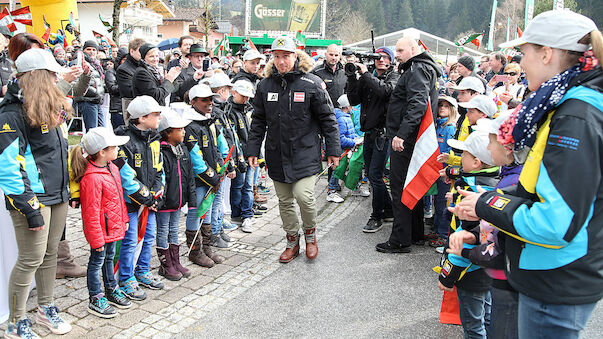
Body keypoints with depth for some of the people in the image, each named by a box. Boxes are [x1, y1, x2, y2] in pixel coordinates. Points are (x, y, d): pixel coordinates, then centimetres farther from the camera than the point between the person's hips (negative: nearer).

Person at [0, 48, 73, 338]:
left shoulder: (50, 107, 12)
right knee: (31, 259, 0)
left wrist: (69, 187, 20)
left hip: (57, 195, 8)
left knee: (50, 253, 17)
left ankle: (46, 308, 34)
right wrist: (30, 210, -20)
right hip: (33, 198, -8)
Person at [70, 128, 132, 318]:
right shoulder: (92, 178, -26)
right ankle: (95, 299, 20)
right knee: (97, 261, 6)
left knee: (109, 257, 22)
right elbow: (91, 212, -23)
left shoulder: (112, 167, 3)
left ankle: (111, 291, 38)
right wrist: (96, 239, -20)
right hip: (101, 230, -9)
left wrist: (124, 219, 19)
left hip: (113, 226, 9)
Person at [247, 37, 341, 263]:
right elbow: (258, 121, 13)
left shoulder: (312, 83, -5)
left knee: (303, 195, -15)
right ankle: (292, 241, 28)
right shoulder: (265, 85, 6)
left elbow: (327, 119, -1)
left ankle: (310, 234, 14)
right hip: (276, 155, 4)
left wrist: (333, 150, -1)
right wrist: (253, 150, 9)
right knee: (285, 201, 10)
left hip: (305, 153, -4)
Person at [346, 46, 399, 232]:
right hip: (369, 132, 7)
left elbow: (385, 91, -23)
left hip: (383, 133, -7)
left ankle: (377, 217, 5)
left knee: (375, 175, -9)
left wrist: (365, 74, -18)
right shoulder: (368, 77, 12)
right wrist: (352, 78, -6)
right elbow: (354, 100, 4)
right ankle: (388, 211, 27)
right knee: (369, 174, 12)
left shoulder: (394, 77, -2)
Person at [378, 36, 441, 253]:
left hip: (405, 140, -11)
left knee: (400, 187, -5)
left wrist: (401, 133, -33)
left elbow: (418, 104, -27)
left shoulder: (418, 69, -13)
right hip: (411, 138, 11)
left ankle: (400, 241, 1)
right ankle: (415, 233, 29)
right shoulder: (422, 69, 20)